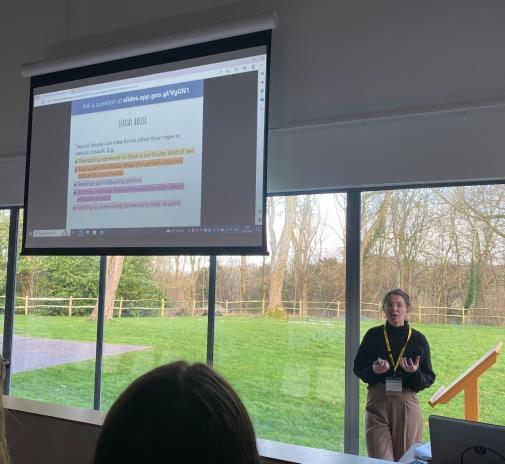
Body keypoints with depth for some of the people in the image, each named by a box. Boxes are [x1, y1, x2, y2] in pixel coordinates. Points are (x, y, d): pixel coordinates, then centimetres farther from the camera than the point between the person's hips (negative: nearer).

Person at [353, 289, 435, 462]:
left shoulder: (418, 339, 3)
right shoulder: (373, 335, 2)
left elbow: (429, 379, 5)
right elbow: (358, 368, 7)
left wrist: (415, 373, -16)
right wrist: (373, 370, -13)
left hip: (407, 404, 1)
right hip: (377, 402, 0)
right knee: (380, 459, -2)